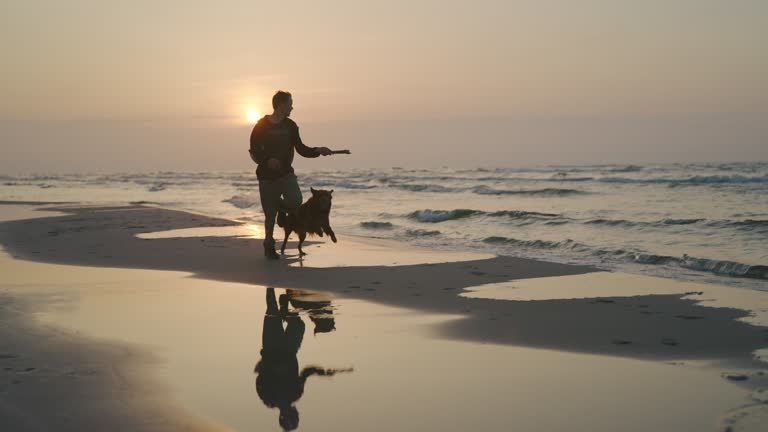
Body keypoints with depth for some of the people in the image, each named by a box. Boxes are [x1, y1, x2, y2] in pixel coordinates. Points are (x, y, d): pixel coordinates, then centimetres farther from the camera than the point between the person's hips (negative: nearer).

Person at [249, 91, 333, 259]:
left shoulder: (290, 126, 5)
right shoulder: (261, 126, -5)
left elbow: (301, 149, 8)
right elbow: (254, 152, -4)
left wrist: (318, 151, -6)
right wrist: (267, 160, -21)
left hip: (286, 173, 2)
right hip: (267, 176, -2)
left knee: (295, 201, -23)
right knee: (270, 215, 0)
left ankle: (281, 207, 13)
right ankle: (269, 245, 21)